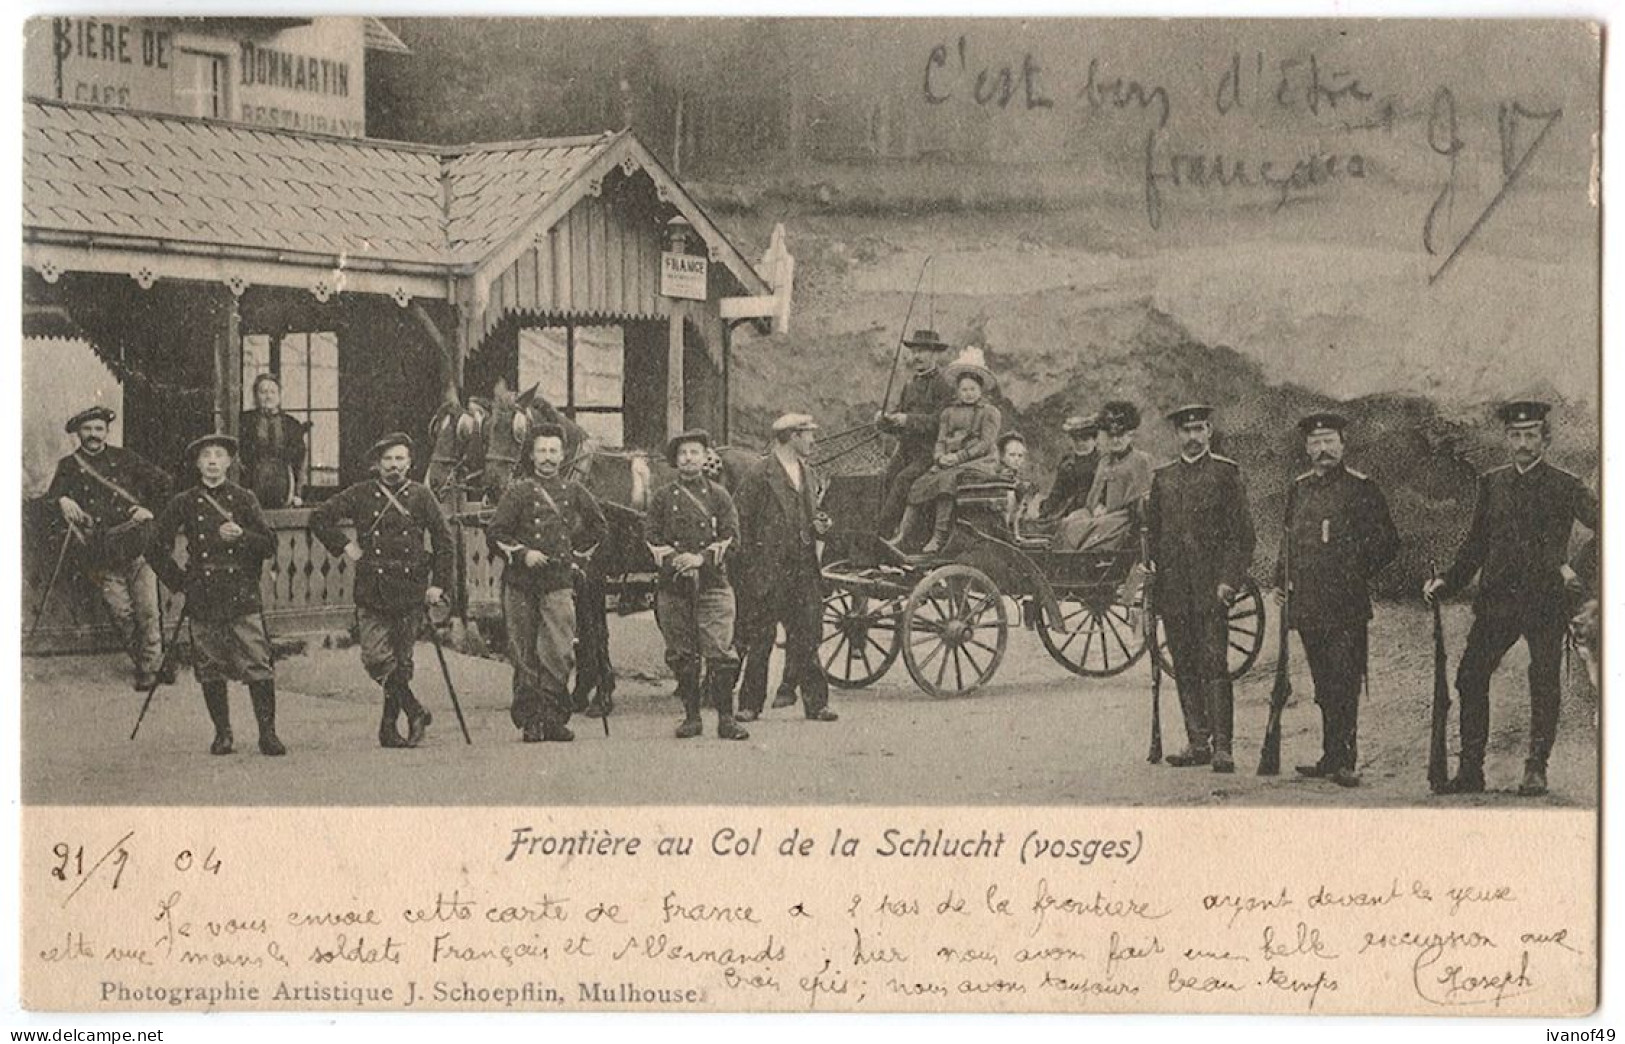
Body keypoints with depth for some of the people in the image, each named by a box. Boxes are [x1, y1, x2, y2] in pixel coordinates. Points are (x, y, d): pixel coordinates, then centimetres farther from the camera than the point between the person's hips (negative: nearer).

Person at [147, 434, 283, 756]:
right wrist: (178, 581, 8)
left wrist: (241, 535, -14)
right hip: (203, 598, 1)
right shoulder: (183, 503, 7)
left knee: (257, 666, -8)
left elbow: (270, 546, 2)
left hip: (242, 595, -1)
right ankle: (222, 734, 15)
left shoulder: (244, 499, 8)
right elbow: (157, 548, 13)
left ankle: (267, 733, -4)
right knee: (211, 670, 3)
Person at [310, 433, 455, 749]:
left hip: (410, 591, 0)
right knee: (376, 658, -11)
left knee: (401, 661, 4)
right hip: (371, 591, 0)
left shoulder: (420, 496, 5)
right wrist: (344, 546, 2)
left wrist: (439, 584, 3)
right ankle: (415, 712, -1)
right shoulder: (361, 494, 5)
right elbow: (319, 517, 11)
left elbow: (443, 539, 9)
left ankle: (390, 726, 15)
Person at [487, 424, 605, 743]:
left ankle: (554, 720, -2)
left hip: (559, 582, 1)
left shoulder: (573, 490, 9)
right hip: (521, 584, -1)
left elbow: (597, 526, 23)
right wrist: (523, 554, -12)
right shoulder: (518, 490, 1)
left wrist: (577, 554, 17)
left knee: (559, 654, -9)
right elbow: (495, 534, -1)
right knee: (525, 657, 3)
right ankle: (529, 722, 9)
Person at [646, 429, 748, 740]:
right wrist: (672, 560, -11)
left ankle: (726, 718, -7)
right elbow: (651, 538, 6)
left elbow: (731, 536, 2)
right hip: (673, 586, 1)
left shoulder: (719, 496, 10)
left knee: (720, 652, -9)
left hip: (713, 583, -1)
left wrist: (701, 557, -12)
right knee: (682, 656, 3)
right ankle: (691, 717, 11)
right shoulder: (663, 499, 11)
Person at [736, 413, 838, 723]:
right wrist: (748, 565, -11)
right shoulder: (758, 476, -8)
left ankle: (816, 703, 7)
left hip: (803, 570, 6)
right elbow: (739, 523, -8)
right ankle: (750, 703, 9)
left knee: (806, 639, 4)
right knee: (759, 641, 0)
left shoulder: (806, 473, 17)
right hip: (767, 572, -6)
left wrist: (819, 526, 6)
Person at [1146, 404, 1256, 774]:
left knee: (1214, 664, -10)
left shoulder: (1226, 472, 2)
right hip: (1172, 588, 5)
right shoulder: (1162, 477, 15)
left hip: (1211, 586, -4)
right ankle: (1197, 742, 12)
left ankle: (1222, 746, -11)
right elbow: (1152, 531, 20)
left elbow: (1241, 533, -2)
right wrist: (1151, 568, 7)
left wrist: (1229, 580, -11)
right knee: (1184, 668, 6)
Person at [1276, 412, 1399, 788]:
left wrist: (1357, 572, -6)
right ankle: (1332, 757, 16)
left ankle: (1342, 761, -10)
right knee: (1324, 686, 10)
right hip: (1307, 603, 5)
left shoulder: (1361, 489, -1)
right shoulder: (1298, 490, 15)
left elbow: (1388, 542, 0)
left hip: (1346, 605, -5)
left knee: (1343, 683, -9)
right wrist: (1282, 579, 14)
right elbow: (1288, 539, 25)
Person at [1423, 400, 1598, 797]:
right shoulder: (1491, 483, 11)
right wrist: (1448, 581, 7)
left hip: (1545, 602, -3)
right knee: (1470, 677, -3)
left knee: (1545, 686, -4)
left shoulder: (1565, 486, 0)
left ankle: (1536, 770, 6)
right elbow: (1476, 543, 17)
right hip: (1497, 598, 3)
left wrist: (1576, 568, -17)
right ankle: (1470, 770, 3)